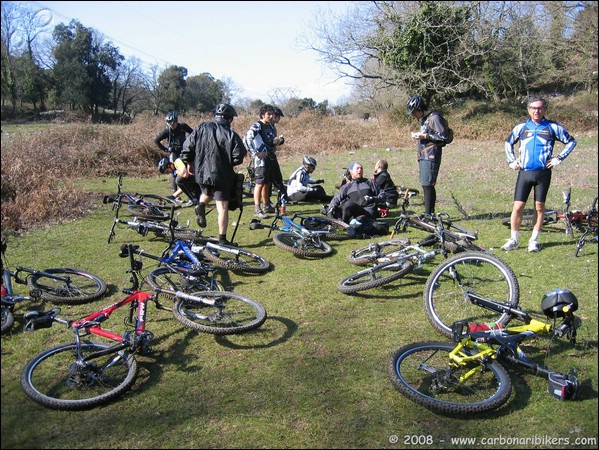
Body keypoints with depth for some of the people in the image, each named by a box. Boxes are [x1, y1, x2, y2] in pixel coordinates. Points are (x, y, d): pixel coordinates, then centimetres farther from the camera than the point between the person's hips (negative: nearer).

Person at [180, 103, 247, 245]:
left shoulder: (202, 128, 2)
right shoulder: (231, 135, -7)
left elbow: (188, 146, 2)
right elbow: (239, 155, -14)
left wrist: (188, 162, 16)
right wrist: (229, 163, 6)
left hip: (201, 173, 4)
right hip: (221, 176, -4)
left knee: (206, 192, 34)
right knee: (223, 208, 2)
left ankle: (201, 205, 3)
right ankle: (222, 239, 3)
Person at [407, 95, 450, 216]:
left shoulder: (434, 118, -11)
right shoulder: (424, 119, 19)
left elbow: (444, 136, -16)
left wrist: (424, 136, -17)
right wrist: (419, 135, 11)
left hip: (431, 157, -10)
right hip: (424, 156, 10)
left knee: (427, 185, -11)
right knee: (428, 186, 11)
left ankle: (428, 215, -7)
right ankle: (431, 213, 18)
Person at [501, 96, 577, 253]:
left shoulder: (553, 127, 4)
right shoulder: (521, 127, 8)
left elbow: (571, 142, 11)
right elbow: (508, 143, 23)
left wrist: (558, 158, 2)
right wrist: (511, 161, 12)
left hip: (543, 173, 0)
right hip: (524, 173, 1)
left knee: (539, 207, 4)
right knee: (518, 207, -4)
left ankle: (534, 240, 15)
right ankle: (513, 240, 7)